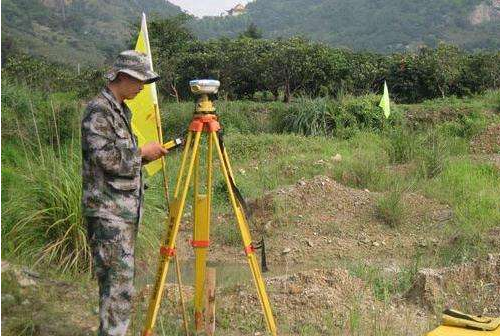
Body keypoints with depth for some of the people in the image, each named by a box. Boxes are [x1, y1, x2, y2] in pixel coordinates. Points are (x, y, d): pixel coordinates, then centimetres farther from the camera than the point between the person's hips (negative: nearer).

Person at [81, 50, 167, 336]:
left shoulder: (122, 110, 17)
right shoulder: (98, 110, -13)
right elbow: (106, 157, -21)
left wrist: (147, 154, 10)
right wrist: (142, 152, -9)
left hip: (127, 208, 10)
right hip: (108, 210, -10)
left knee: (119, 280, 14)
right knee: (120, 282, -10)